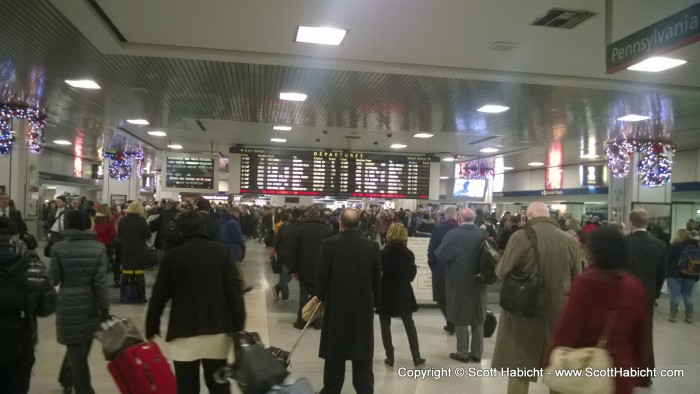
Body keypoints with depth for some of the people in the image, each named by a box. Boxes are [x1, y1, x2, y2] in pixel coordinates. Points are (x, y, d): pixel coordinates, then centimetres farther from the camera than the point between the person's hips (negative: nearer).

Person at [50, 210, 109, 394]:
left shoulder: (59, 248, -6)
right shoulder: (99, 247, -5)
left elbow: (53, 278, -3)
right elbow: (100, 281, -9)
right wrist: (104, 308, -6)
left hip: (68, 306, -2)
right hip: (90, 305, 2)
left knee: (76, 352, 7)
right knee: (82, 349, 22)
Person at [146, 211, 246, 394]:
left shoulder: (172, 256, -1)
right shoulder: (222, 251, 2)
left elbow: (159, 295, 3)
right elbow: (235, 290, -5)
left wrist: (151, 327, 16)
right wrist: (238, 326, -2)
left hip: (184, 332, -1)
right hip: (217, 330, 2)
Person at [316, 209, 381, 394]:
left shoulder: (329, 244, -11)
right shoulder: (372, 246, -5)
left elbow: (321, 276, -8)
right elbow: (377, 279, 1)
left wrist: (321, 296, 10)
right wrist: (375, 302, 14)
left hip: (337, 305, -1)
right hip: (364, 306, 1)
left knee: (335, 353, 12)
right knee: (363, 355, 10)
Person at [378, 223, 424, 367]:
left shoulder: (383, 253, -12)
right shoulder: (408, 254, -5)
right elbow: (411, 275, 1)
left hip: (386, 294, -3)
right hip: (403, 293, 3)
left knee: (385, 326, 10)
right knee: (409, 324, 14)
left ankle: (390, 357, 12)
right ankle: (416, 357, 17)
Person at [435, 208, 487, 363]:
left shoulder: (454, 234, -16)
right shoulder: (482, 234, -1)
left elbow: (442, 255, -17)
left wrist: (437, 251, 4)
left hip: (459, 281, -4)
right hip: (478, 281, 4)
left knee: (461, 317, 7)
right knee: (478, 317, 14)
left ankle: (463, 353, 15)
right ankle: (477, 353, 21)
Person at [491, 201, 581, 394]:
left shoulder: (520, 236, -14)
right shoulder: (571, 241, -3)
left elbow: (502, 272, -7)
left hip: (525, 310, -3)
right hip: (559, 312, 4)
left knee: (519, 367, 8)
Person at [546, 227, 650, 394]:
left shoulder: (584, 283, -18)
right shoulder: (635, 287, -4)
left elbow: (567, 330, -17)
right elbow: (640, 334, 6)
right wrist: (636, 368, 19)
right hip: (622, 371, 4)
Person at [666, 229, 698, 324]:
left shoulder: (675, 246, -9)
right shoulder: (696, 246, 9)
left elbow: (667, 259, -9)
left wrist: (666, 273, 2)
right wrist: (696, 276, 17)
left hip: (675, 274, -5)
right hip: (691, 276, 5)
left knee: (675, 295, 0)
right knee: (688, 295, 11)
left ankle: (673, 316, 4)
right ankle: (689, 317, 13)